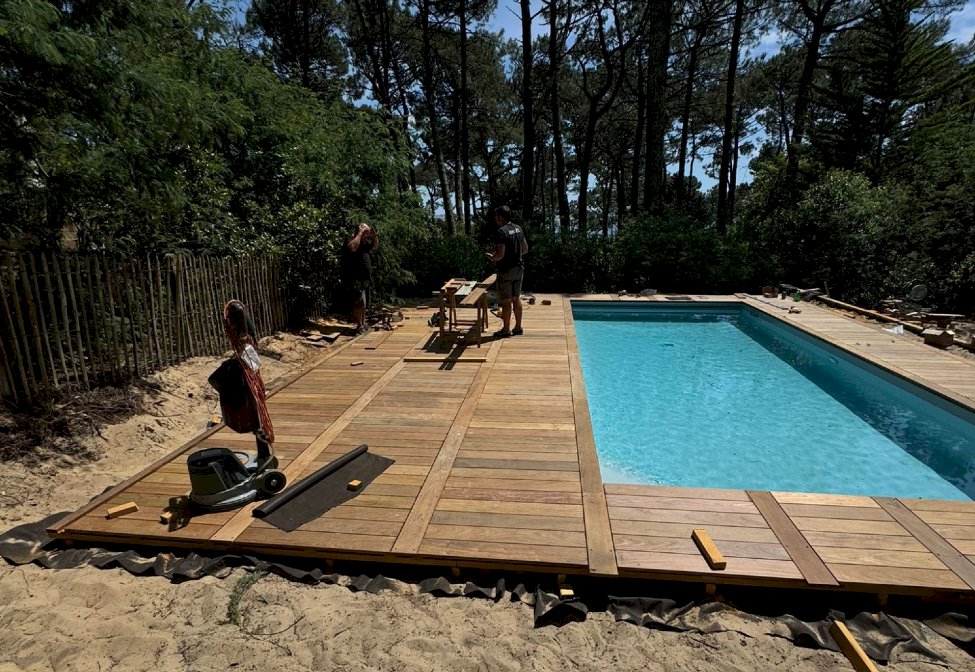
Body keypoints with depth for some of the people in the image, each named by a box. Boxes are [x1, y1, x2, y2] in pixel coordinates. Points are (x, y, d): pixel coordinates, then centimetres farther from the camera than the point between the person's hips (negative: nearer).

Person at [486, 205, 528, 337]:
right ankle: (518, 327, 22)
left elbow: (500, 254, -23)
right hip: (519, 268, 8)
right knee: (516, 298, 15)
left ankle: (506, 330, 10)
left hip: (506, 271, -8)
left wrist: (492, 258, -4)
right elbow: (525, 249, 12)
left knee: (506, 301, 1)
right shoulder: (518, 229, 7)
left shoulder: (500, 232, -18)